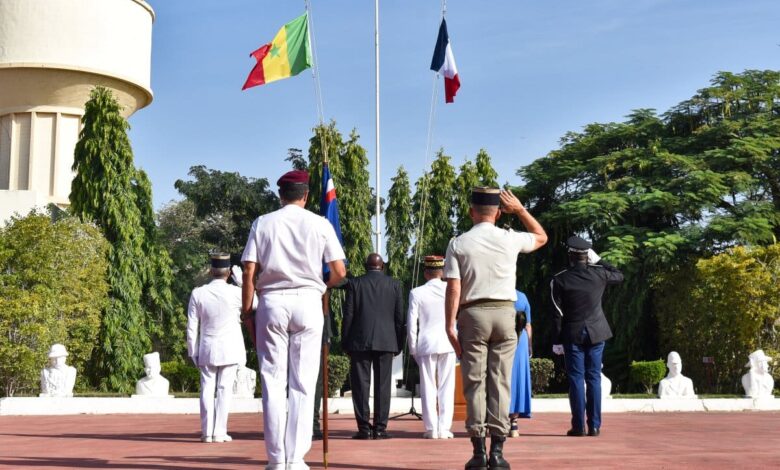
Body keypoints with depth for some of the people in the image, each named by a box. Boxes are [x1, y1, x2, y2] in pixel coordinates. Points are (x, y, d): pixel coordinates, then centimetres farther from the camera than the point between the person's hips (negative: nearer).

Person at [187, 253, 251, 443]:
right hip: (230, 350, -2)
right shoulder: (236, 293, -8)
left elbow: (192, 327, 1)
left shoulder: (198, 293, -2)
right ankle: (220, 432, 1)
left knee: (207, 389, 6)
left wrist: (193, 352, 10)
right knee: (225, 389, 1)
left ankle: (207, 432, 4)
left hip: (207, 349, 2)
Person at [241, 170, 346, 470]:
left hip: (272, 302, 1)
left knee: (273, 381, 3)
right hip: (307, 301, -1)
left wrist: (246, 309, 5)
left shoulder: (263, 223, 6)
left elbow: (249, 270, -1)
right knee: (302, 383, 2)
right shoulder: (320, 224, 4)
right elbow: (339, 272, 0)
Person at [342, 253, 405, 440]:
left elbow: (348, 316, 0)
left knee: (360, 384, 2)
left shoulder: (355, 283, 2)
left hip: (360, 341, -1)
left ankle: (364, 428, -1)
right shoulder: (394, 285, 6)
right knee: (383, 384, 4)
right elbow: (399, 317, 6)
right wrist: (399, 344, 13)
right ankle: (380, 427, 2)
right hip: (386, 341, 1)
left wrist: (345, 343, 5)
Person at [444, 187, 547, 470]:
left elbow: (453, 288, -7)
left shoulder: (458, 244, -1)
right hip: (504, 313, 1)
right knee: (500, 381, 3)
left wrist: (450, 325, -5)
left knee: (474, 382, 2)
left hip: (472, 315, -1)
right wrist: (520, 209, 21)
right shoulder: (510, 239, 2)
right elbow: (541, 237, 22)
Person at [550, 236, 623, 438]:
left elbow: (557, 313, -7)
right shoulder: (598, 273, -2)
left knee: (576, 379, 1)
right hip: (596, 334, 2)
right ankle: (594, 426, 5)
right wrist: (598, 260, 16)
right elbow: (619, 275, 21)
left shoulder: (559, 280, -8)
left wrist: (557, 341, -1)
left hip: (573, 335, -2)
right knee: (594, 378, 6)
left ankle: (578, 426, -1)